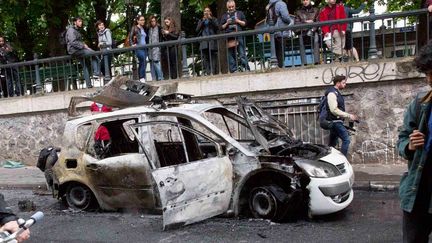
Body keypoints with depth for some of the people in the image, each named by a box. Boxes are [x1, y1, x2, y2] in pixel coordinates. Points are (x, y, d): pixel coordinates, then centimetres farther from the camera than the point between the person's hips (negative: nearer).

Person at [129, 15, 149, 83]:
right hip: (138, 47, -6)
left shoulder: (144, 29, 18)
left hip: (144, 48, 6)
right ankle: (142, 77, -19)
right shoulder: (134, 28, 2)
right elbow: (130, 36, -3)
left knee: (141, 63, 6)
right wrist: (132, 44, -12)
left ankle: (140, 78, 9)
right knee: (144, 61, -21)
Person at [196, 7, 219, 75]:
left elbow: (217, 27, -1)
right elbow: (197, 29, 7)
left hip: (212, 41, -1)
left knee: (213, 57, -9)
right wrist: (203, 21, -1)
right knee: (205, 58, -9)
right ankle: (206, 72, -13)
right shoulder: (200, 20, 23)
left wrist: (211, 19, -5)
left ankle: (213, 72, -10)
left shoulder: (214, 19, 18)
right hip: (204, 42, 2)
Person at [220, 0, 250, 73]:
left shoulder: (240, 13, 16)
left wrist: (238, 21, -5)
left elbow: (244, 23, 11)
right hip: (229, 38, 2)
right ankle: (234, 71, 3)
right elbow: (221, 27, 12)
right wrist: (227, 23, -5)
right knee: (231, 55, 0)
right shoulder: (224, 16, 17)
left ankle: (247, 69, -9)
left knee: (242, 54, -8)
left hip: (239, 36, -2)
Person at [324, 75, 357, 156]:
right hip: (335, 121, -10)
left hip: (336, 122, 10)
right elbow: (334, 110, -22)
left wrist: (349, 116, 17)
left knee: (332, 144, 11)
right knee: (346, 139, -13)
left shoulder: (337, 93, 19)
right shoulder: (332, 93, -13)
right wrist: (348, 115, -20)